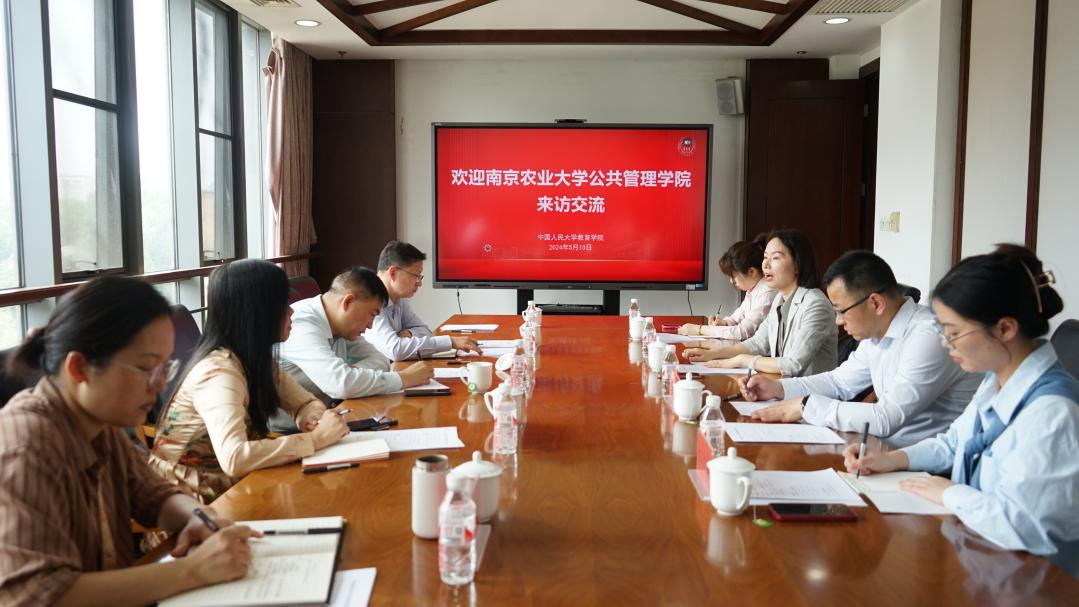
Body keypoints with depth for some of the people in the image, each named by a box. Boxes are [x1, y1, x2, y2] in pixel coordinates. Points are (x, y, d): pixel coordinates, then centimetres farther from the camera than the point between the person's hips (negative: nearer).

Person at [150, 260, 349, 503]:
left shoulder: (256, 358, 0)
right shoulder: (218, 371, -25)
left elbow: (306, 404, 9)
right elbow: (234, 458, -37)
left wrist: (317, 423, -13)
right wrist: (315, 439, -30)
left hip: (229, 486, 7)